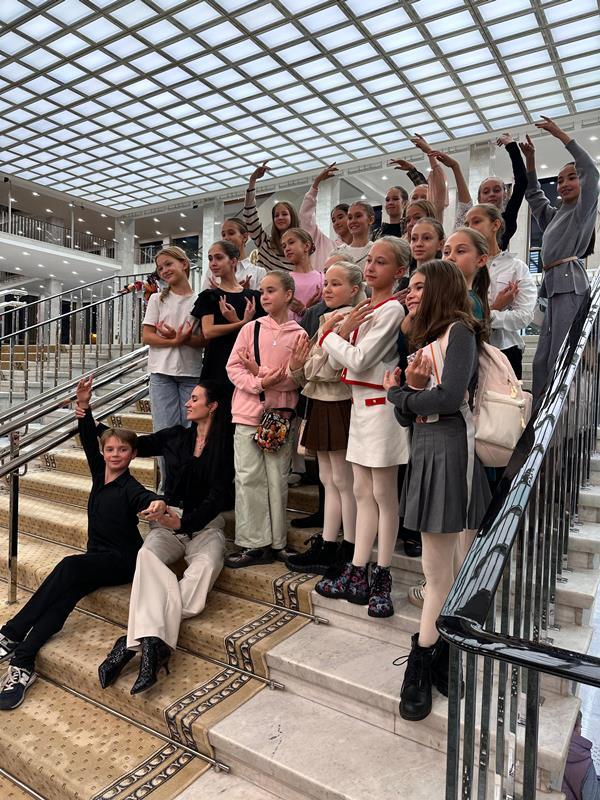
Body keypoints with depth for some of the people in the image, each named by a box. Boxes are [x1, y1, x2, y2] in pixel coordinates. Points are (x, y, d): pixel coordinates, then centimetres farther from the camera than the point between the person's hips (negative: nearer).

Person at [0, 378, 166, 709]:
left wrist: (158, 504, -62)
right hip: (96, 557, 6)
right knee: (67, 593, -22)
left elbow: (146, 498, -37)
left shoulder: (130, 488, -14)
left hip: (122, 561, -6)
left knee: (69, 567, -30)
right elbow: (88, 439, 4)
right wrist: (83, 405, -8)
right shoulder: (100, 472, 7)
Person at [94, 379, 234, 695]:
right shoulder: (176, 437, 11)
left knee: (207, 564, -35)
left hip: (206, 524, -2)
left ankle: (135, 641, -37)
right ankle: (152, 640, -42)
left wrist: (184, 522, -23)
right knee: (148, 554, -32)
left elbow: (218, 495, -7)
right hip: (168, 520, 3)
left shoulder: (225, 445, 1)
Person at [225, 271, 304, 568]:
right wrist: (259, 383, -16)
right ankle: (253, 544, 10)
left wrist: (260, 372, -12)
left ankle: (276, 543, 19)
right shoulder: (250, 328, 5)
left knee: (277, 479, 6)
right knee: (248, 478, 0)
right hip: (248, 413, 1)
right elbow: (233, 367, 0)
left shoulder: (298, 334, 1)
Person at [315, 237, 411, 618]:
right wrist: (343, 330, -7)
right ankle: (357, 575, 22)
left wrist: (331, 335, -5)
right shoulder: (365, 309, 14)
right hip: (360, 404, 9)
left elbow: (358, 360, -19)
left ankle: (382, 579, 16)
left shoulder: (392, 309, -12)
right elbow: (340, 361, 9)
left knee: (384, 494, 2)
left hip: (380, 406, -9)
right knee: (363, 493, 12)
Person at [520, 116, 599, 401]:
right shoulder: (556, 215, 26)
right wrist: (530, 160, 23)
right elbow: (533, 195, 35)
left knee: (561, 357, -14)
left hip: (570, 283, -8)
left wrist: (561, 135, -7)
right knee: (542, 360, 5)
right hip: (554, 285, 8)